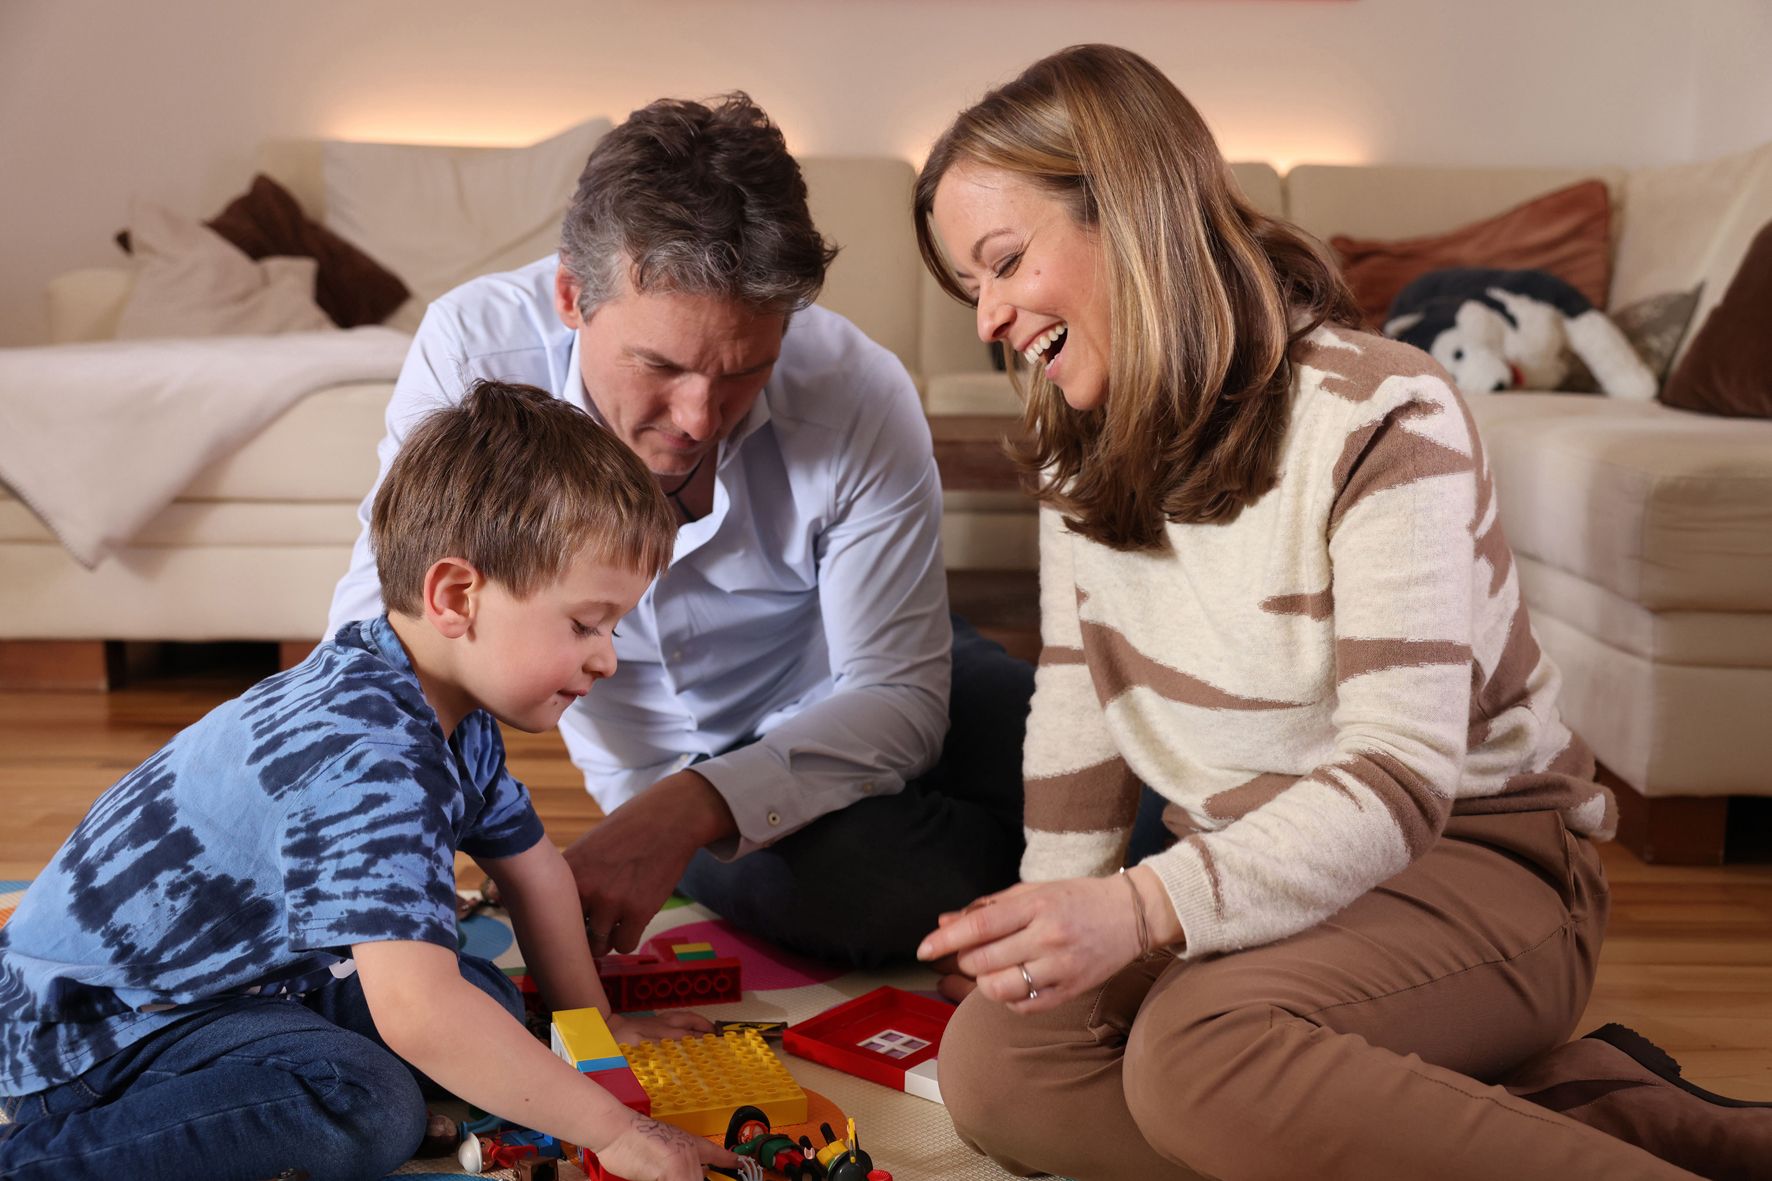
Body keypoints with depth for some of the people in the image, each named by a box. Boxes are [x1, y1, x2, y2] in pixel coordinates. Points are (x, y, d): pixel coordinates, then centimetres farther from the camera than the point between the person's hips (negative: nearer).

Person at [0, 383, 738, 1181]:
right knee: (368, 1110, -31)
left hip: (251, 968, 10)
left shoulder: (456, 715, 0)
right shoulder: (368, 760, -33)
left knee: (486, 1001, 0)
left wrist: (595, 1027, 18)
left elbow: (530, 864, 15)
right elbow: (415, 1012, -41)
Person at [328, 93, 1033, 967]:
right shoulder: (474, 347, -24)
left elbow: (898, 694, -23)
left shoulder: (861, 397, -27)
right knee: (886, 884, -30)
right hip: (669, 780, 0)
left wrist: (686, 808, -39)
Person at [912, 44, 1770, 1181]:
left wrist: (1141, 909, -37)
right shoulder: (1086, 450, 5)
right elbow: (1079, 705, 7)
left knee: (1196, 1051, -35)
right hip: (1251, 871, 8)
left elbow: (1398, 780, -25)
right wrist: (1057, 931, -2)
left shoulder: (1380, 415, -18)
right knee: (994, 1064, -20)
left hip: (1474, 861, -7)